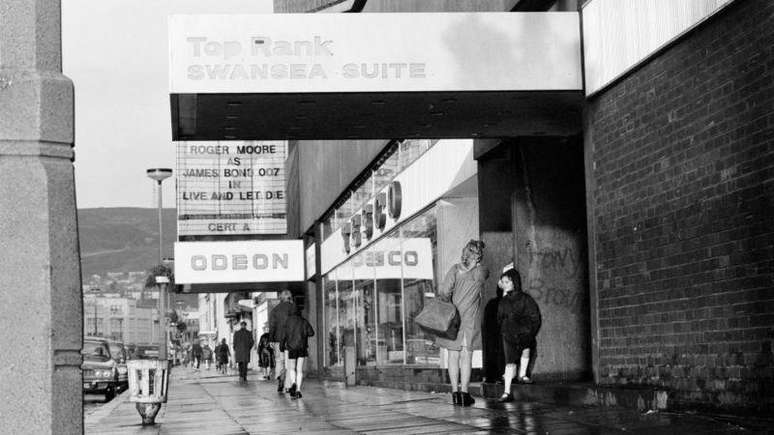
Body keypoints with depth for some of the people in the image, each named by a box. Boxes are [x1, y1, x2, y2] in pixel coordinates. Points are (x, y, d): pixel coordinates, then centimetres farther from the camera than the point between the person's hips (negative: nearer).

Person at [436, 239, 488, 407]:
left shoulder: (455, 269, -3)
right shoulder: (481, 272, -7)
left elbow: (444, 290, -10)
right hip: (470, 318, -2)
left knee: (453, 355, 7)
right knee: (466, 356, 2)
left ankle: (455, 392, 8)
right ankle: (464, 392, -1)